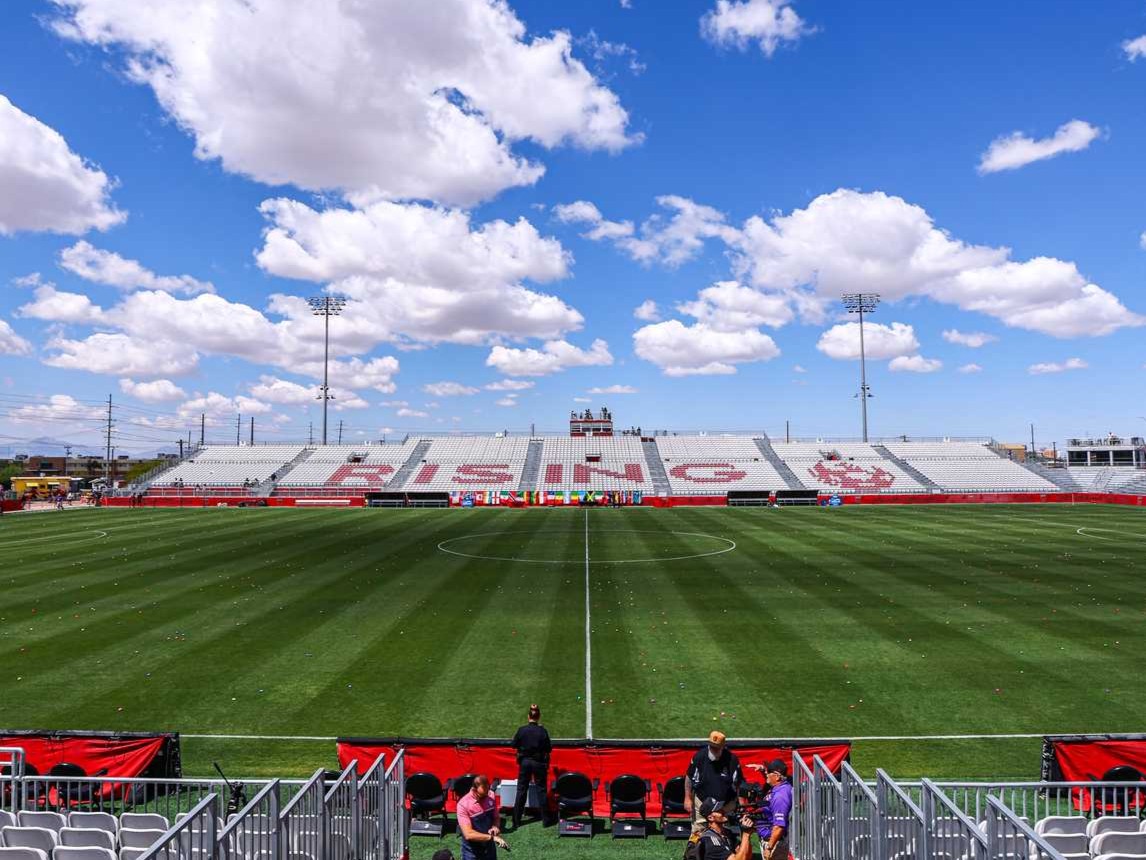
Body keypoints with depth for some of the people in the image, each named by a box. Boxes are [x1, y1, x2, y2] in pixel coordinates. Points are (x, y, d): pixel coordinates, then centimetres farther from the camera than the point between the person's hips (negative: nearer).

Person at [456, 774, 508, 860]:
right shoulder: (463, 804, -24)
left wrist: (495, 827, -17)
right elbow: (468, 834, -28)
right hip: (472, 851, -4)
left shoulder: (491, 797, -9)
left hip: (489, 848, 4)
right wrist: (492, 837, -31)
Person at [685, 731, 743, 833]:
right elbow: (689, 778, -3)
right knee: (697, 833, 6)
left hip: (726, 805, 0)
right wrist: (688, 798, -1)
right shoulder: (700, 756, -16)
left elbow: (739, 783, -4)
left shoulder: (732, 759, -17)